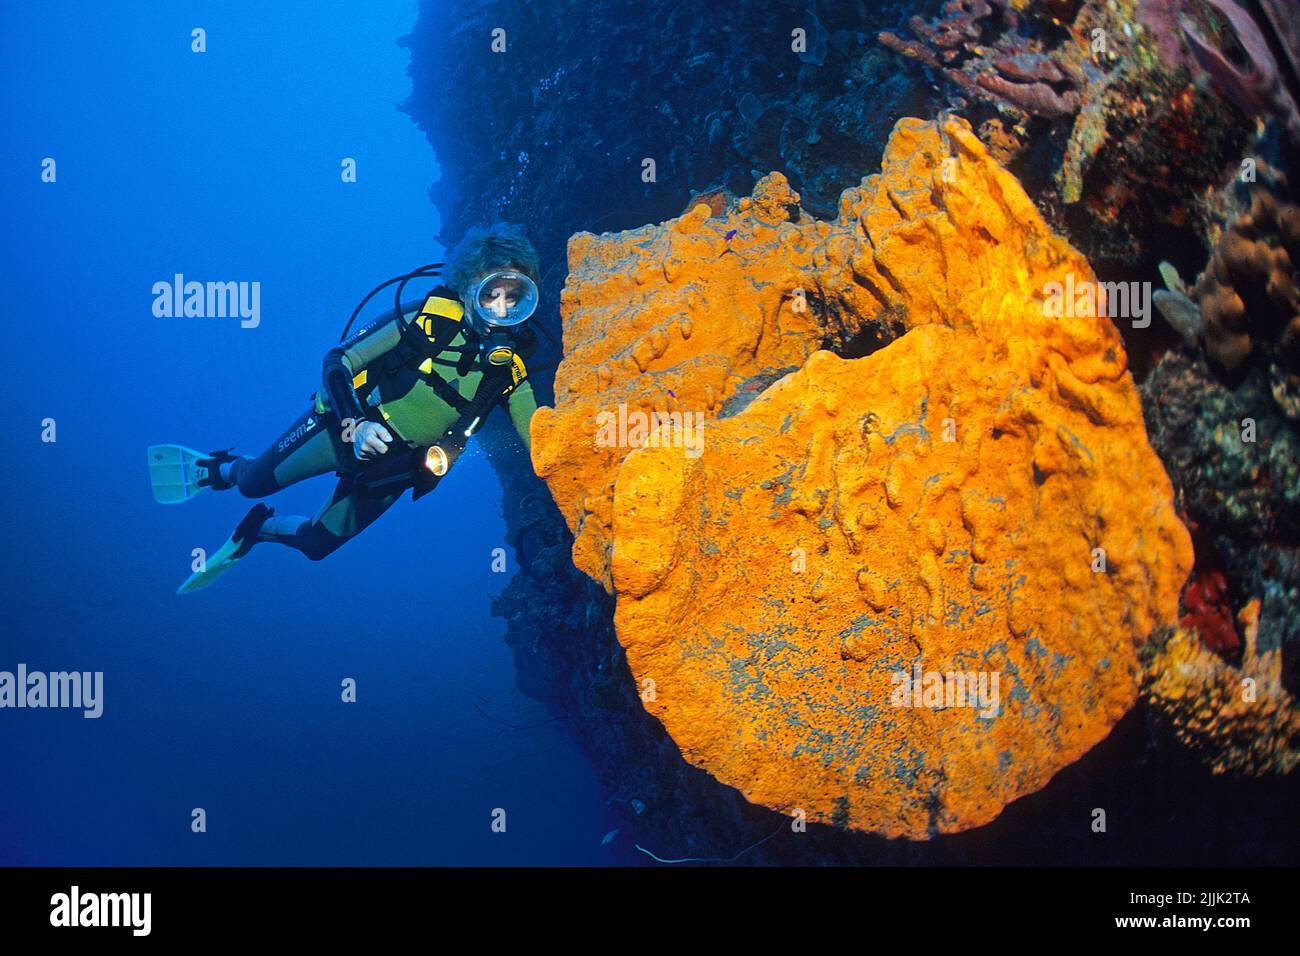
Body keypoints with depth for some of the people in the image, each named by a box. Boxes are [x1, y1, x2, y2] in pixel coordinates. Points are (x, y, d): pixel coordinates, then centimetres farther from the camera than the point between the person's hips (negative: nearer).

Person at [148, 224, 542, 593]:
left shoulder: (513, 365, -15)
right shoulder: (429, 317, -23)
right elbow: (337, 361, -20)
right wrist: (355, 425, -35)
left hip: (391, 467, 3)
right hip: (344, 428, -3)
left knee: (316, 544, 12)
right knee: (254, 481, 9)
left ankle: (262, 528, 44)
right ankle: (216, 469, 45)